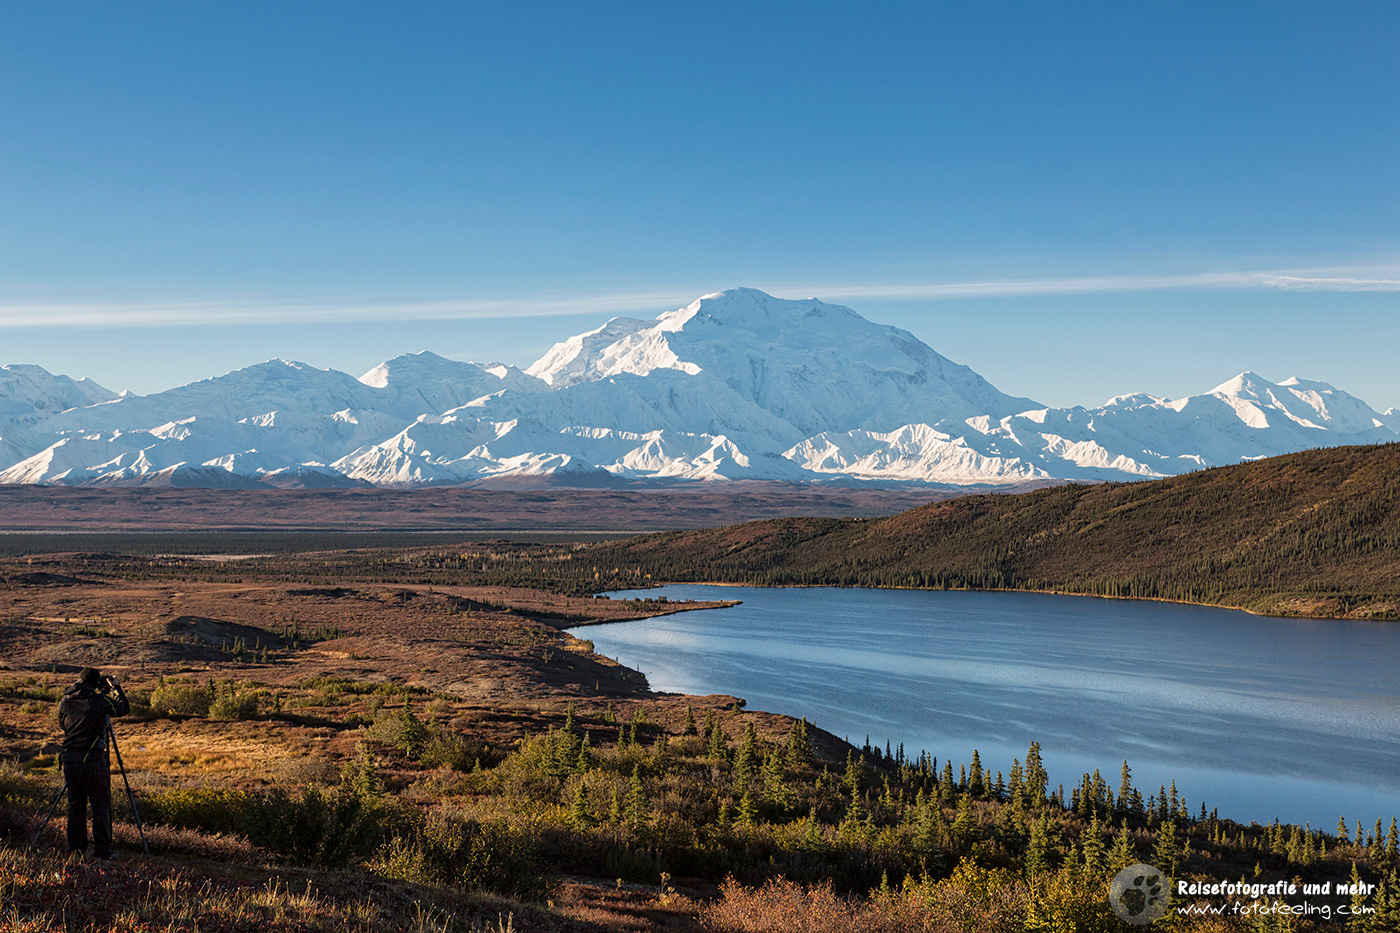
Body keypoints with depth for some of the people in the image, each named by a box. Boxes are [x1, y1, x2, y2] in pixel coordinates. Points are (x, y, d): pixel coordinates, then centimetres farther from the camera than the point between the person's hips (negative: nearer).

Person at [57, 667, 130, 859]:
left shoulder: (65, 702, 5)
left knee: (75, 805, 14)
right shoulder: (100, 700, -6)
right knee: (101, 805, 3)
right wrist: (116, 688, 21)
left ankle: (75, 850, 17)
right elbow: (124, 709, 9)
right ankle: (102, 852, 2)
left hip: (70, 759, 5)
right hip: (93, 759, -5)